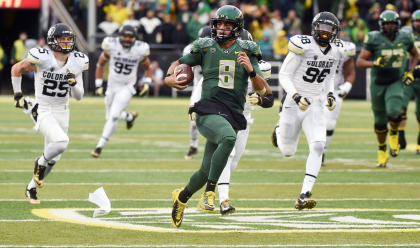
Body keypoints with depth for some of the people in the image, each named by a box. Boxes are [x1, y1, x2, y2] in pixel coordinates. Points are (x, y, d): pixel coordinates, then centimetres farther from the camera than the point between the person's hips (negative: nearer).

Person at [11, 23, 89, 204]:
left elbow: (79, 96, 3)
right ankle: (41, 162, 1)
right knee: (61, 142, -29)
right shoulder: (42, 58, -16)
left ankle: (32, 188, 31)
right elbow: (16, 69, 1)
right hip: (43, 111, -6)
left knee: (53, 157, 10)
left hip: (62, 113, 6)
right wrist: (17, 95, 2)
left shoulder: (77, 62, -1)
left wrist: (74, 82, -17)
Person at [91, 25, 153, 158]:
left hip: (127, 88, -3)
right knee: (110, 117, 13)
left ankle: (100, 146, -12)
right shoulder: (111, 46, -13)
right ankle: (130, 116, 45)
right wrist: (99, 85, -4)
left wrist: (147, 83, -11)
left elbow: (147, 68, 6)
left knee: (114, 115, -17)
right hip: (112, 86, 3)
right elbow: (100, 64, 0)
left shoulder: (139, 50, -12)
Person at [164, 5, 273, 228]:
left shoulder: (246, 51, 8)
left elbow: (262, 89, 2)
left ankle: (182, 197, 40)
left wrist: (251, 70, -17)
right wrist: (169, 78, -2)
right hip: (208, 111, -3)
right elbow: (179, 63, 19)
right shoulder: (205, 48, 6)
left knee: (206, 171, 9)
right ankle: (209, 193, -32)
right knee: (228, 138, -37)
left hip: (232, 115, 3)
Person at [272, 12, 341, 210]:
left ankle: (304, 196, -20)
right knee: (287, 152, 10)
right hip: (295, 104, -3)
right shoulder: (303, 46, -15)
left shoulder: (334, 53, 4)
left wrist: (330, 94, 4)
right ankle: (280, 130, 49)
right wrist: (297, 97, -27)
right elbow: (284, 76, -14)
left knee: (318, 146, -19)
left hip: (315, 106, 3)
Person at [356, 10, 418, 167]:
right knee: (380, 120, 7)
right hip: (378, 83, 0)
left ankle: (394, 134, 9)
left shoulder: (405, 38, -2)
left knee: (394, 112, -24)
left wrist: (410, 72, 5)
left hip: (396, 83, 0)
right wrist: (374, 63, -28)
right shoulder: (374, 39, -10)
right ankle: (382, 149, 30)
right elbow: (360, 61, -10)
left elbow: (415, 54, 19)